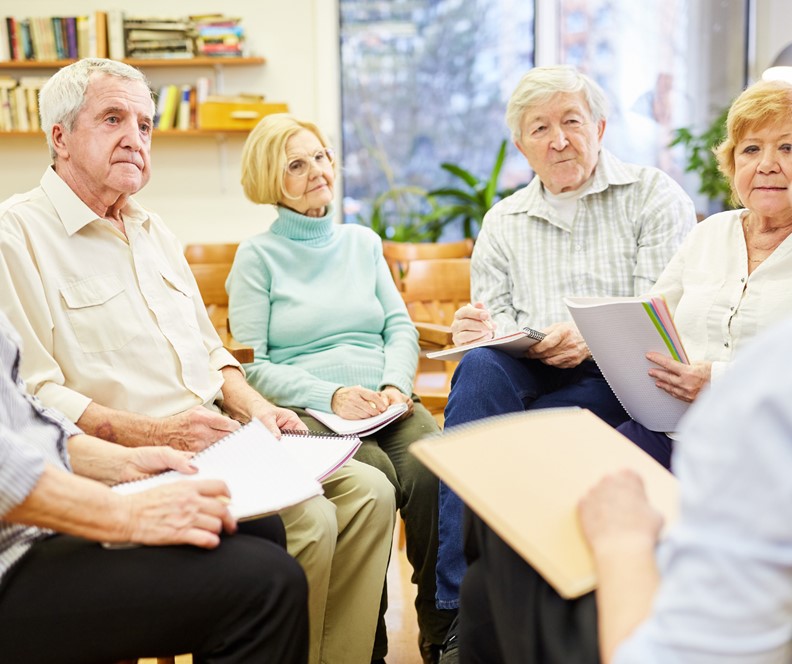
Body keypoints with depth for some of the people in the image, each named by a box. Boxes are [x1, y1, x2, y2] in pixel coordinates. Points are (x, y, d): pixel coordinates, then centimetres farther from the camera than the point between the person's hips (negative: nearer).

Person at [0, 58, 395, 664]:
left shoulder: (153, 231, 22)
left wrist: (254, 406, 6)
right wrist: (152, 433, -22)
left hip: (217, 435, 8)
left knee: (368, 490, -7)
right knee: (307, 522, -25)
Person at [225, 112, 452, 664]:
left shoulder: (363, 242, 21)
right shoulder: (258, 256, 7)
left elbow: (401, 326, 15)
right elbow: (251, 364, -2)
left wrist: (396, 384, -6)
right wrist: (330, 396, -15)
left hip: (386, 404, 4)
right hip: (306, 412, -3)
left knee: (432, 468, -29)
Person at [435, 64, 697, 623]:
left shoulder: (655, 196, 6)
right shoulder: (502, 222, 19)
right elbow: (500, 320, 13)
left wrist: (591, 339, -23)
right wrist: (485, 330, -12)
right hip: (533, 378, 3)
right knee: (479, 366, -32)